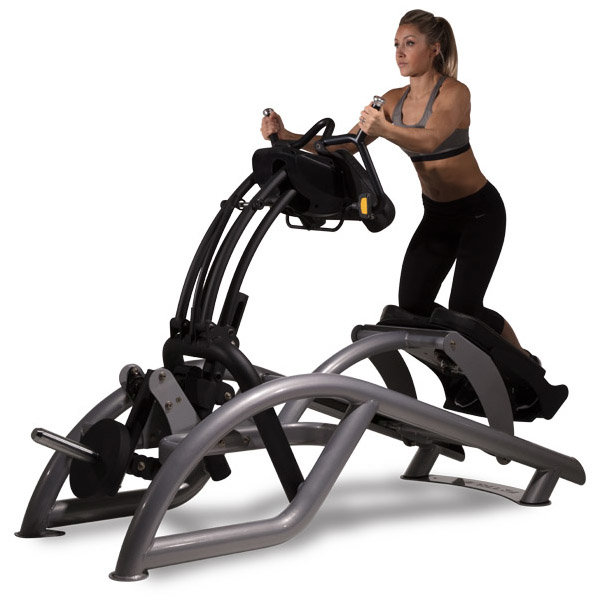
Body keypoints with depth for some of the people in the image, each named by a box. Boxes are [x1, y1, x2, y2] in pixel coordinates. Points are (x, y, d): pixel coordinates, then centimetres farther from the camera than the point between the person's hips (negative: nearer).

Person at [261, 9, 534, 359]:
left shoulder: (455, 93, -20)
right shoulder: (393, 101, -1)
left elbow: (430, 139, -40)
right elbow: (344, 145, -6)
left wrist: (386, 130, -60)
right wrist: (287, 137, -20)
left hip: (479, 211, -6)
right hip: (436, 214, 6)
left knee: (464, 310, -10)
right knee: (412, 308, -1)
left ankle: (524, 362, 19)